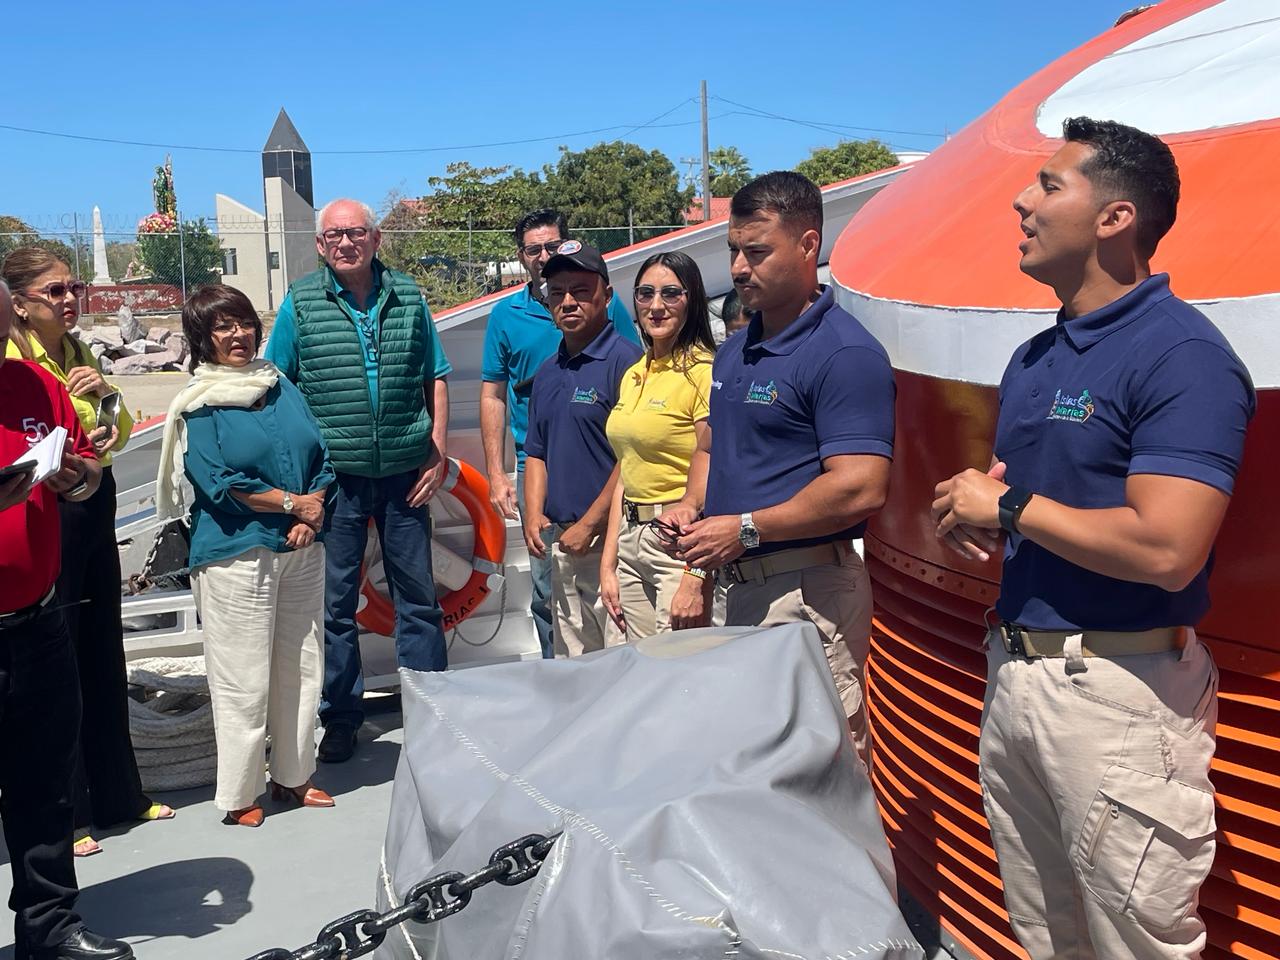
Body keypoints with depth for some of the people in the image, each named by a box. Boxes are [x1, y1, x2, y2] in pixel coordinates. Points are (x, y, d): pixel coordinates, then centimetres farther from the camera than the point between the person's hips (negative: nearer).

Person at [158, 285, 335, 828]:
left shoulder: (281, 387, 12)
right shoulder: (198, 404, -4)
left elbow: (320, 458, 9)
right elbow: (218, 481, -13)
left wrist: (311, 517, -7)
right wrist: (291, 503, -11)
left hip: (302, 550, 6)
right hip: (236, 554, -6)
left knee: (300, 668, 12)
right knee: (243, 679, -1)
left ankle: (292, 777, 27)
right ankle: (238, 796, 13)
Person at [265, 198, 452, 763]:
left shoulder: (408, 297, 6)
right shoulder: (301, 303, 0)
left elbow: (435, 378, 10)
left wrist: (437, 454, 3)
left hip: (404, 476, 2)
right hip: (335, 478, -1)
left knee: (418, 596, 10)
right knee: (335, 603, 5)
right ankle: (340, 718, 19)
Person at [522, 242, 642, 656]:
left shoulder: (624, 360, -10)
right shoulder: (547, 372, 15)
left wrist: (588, 526, -15)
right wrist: (533, 516, 5)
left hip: (609, 540, -8)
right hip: (562, 544, 8)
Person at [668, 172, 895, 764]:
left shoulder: (845, 353, -15)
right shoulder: (735, 352, 14)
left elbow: (860, 488, -23)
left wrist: (745, 528, -19)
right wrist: (691, 505, 4)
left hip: (808, 591, -9)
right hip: (743, 584, 9)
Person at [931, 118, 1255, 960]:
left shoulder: (1181, 354, -15)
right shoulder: (1034, 357, 11)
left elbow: (1166, 551, -25)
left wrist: (1008, 508, -15)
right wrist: (969, 514, -2)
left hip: (1120, 690, -8)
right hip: (1013, 670, 8)